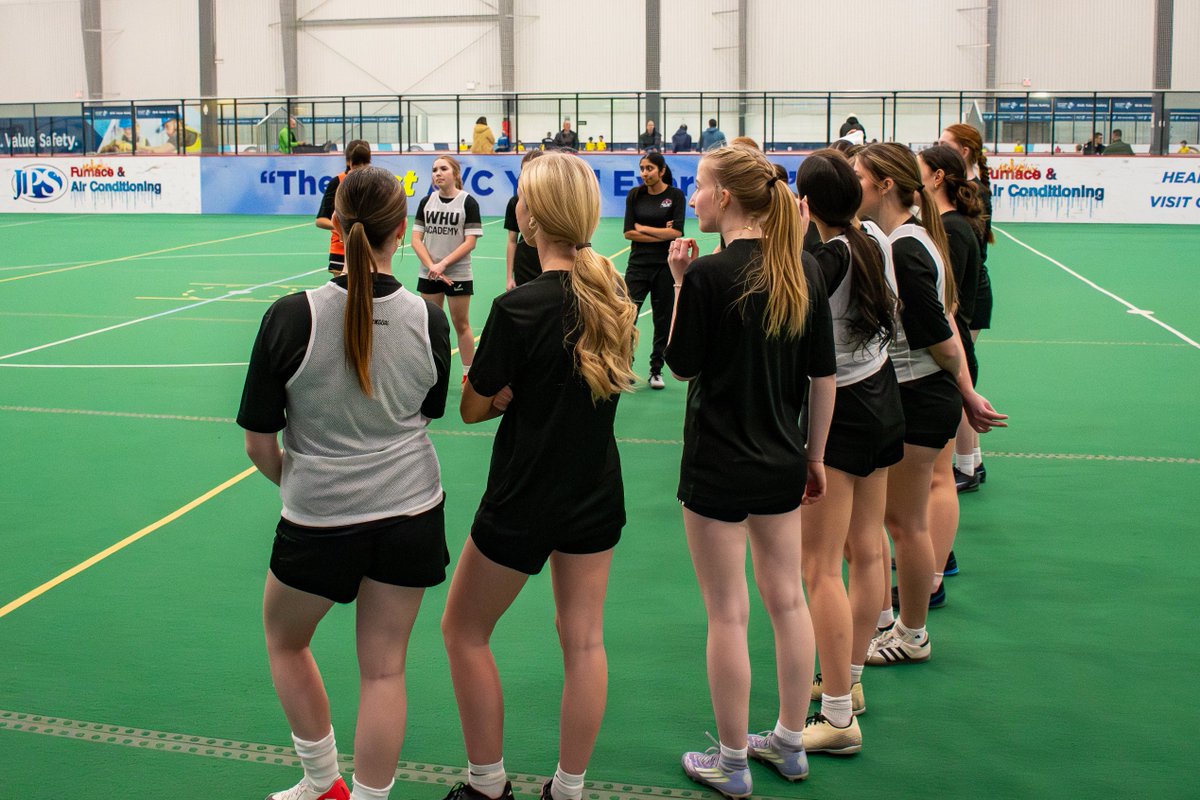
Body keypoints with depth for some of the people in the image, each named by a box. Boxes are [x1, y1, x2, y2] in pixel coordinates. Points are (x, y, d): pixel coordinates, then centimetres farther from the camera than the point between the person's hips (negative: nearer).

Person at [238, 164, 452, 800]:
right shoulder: (427, 319, -9)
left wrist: (293, 481, 8)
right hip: (412, 512, 2)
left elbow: (259, 445, -11)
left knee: (284, 639, 25)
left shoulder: (291, 316, -17)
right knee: (384, 668, 13)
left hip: (318, 517, -2)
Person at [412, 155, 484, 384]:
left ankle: (469, 374, 14)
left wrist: (442, 264, -16)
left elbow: (470, 242, -11)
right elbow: (416, 238, 2)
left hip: (458, 275, -3)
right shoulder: (426, 202, 4)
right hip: (428, 275, 3)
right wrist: (431, 266, -11)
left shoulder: (468, 202, -6)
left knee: (461, 324, 5)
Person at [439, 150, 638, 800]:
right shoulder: (613, 292, -3)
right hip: (596, 495, 6)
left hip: (524, 502, -6)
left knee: (463, 629, 15)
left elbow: (472, 407, -14)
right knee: (584, 641, 14)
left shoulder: (518, 308, -22)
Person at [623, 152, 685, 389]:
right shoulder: (635, 195, 3)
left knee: (663, 319, 7)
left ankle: (656, 370, 18)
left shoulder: (675, 195, -3)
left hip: (665, 265, -1)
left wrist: (643, 228, -8)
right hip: (638, 264, 1)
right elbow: (628, 233, -4)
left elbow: (676, 232, -13)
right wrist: (660, 234, -10)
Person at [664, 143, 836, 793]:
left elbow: (682, 366, -9)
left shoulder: (708, 274, -17)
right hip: (782, 465, 6)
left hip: (718, 468, -6)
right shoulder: (802, 272, 1)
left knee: (727, 614, 5)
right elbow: (823, 376, 4)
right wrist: (815, 455, 14)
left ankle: (731, 763, 19)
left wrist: (679, 281, -4)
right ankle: (790, 743, 32)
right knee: (787, 600, 17)